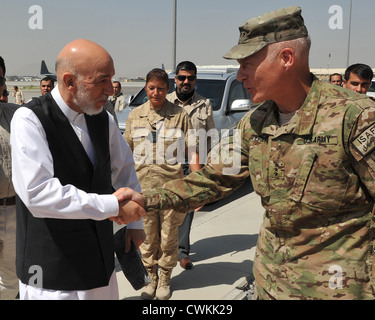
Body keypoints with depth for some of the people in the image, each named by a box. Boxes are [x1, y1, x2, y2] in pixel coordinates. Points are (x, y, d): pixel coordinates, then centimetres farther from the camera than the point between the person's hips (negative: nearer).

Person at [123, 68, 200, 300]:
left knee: (169, 237, 8)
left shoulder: (180, 115, -1)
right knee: (148, 237, 10)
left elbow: (192, 151, -1)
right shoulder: (135, 116, 7)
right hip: (142, 187, 2)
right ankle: (152, 278, 29)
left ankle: (165, 280, 28)